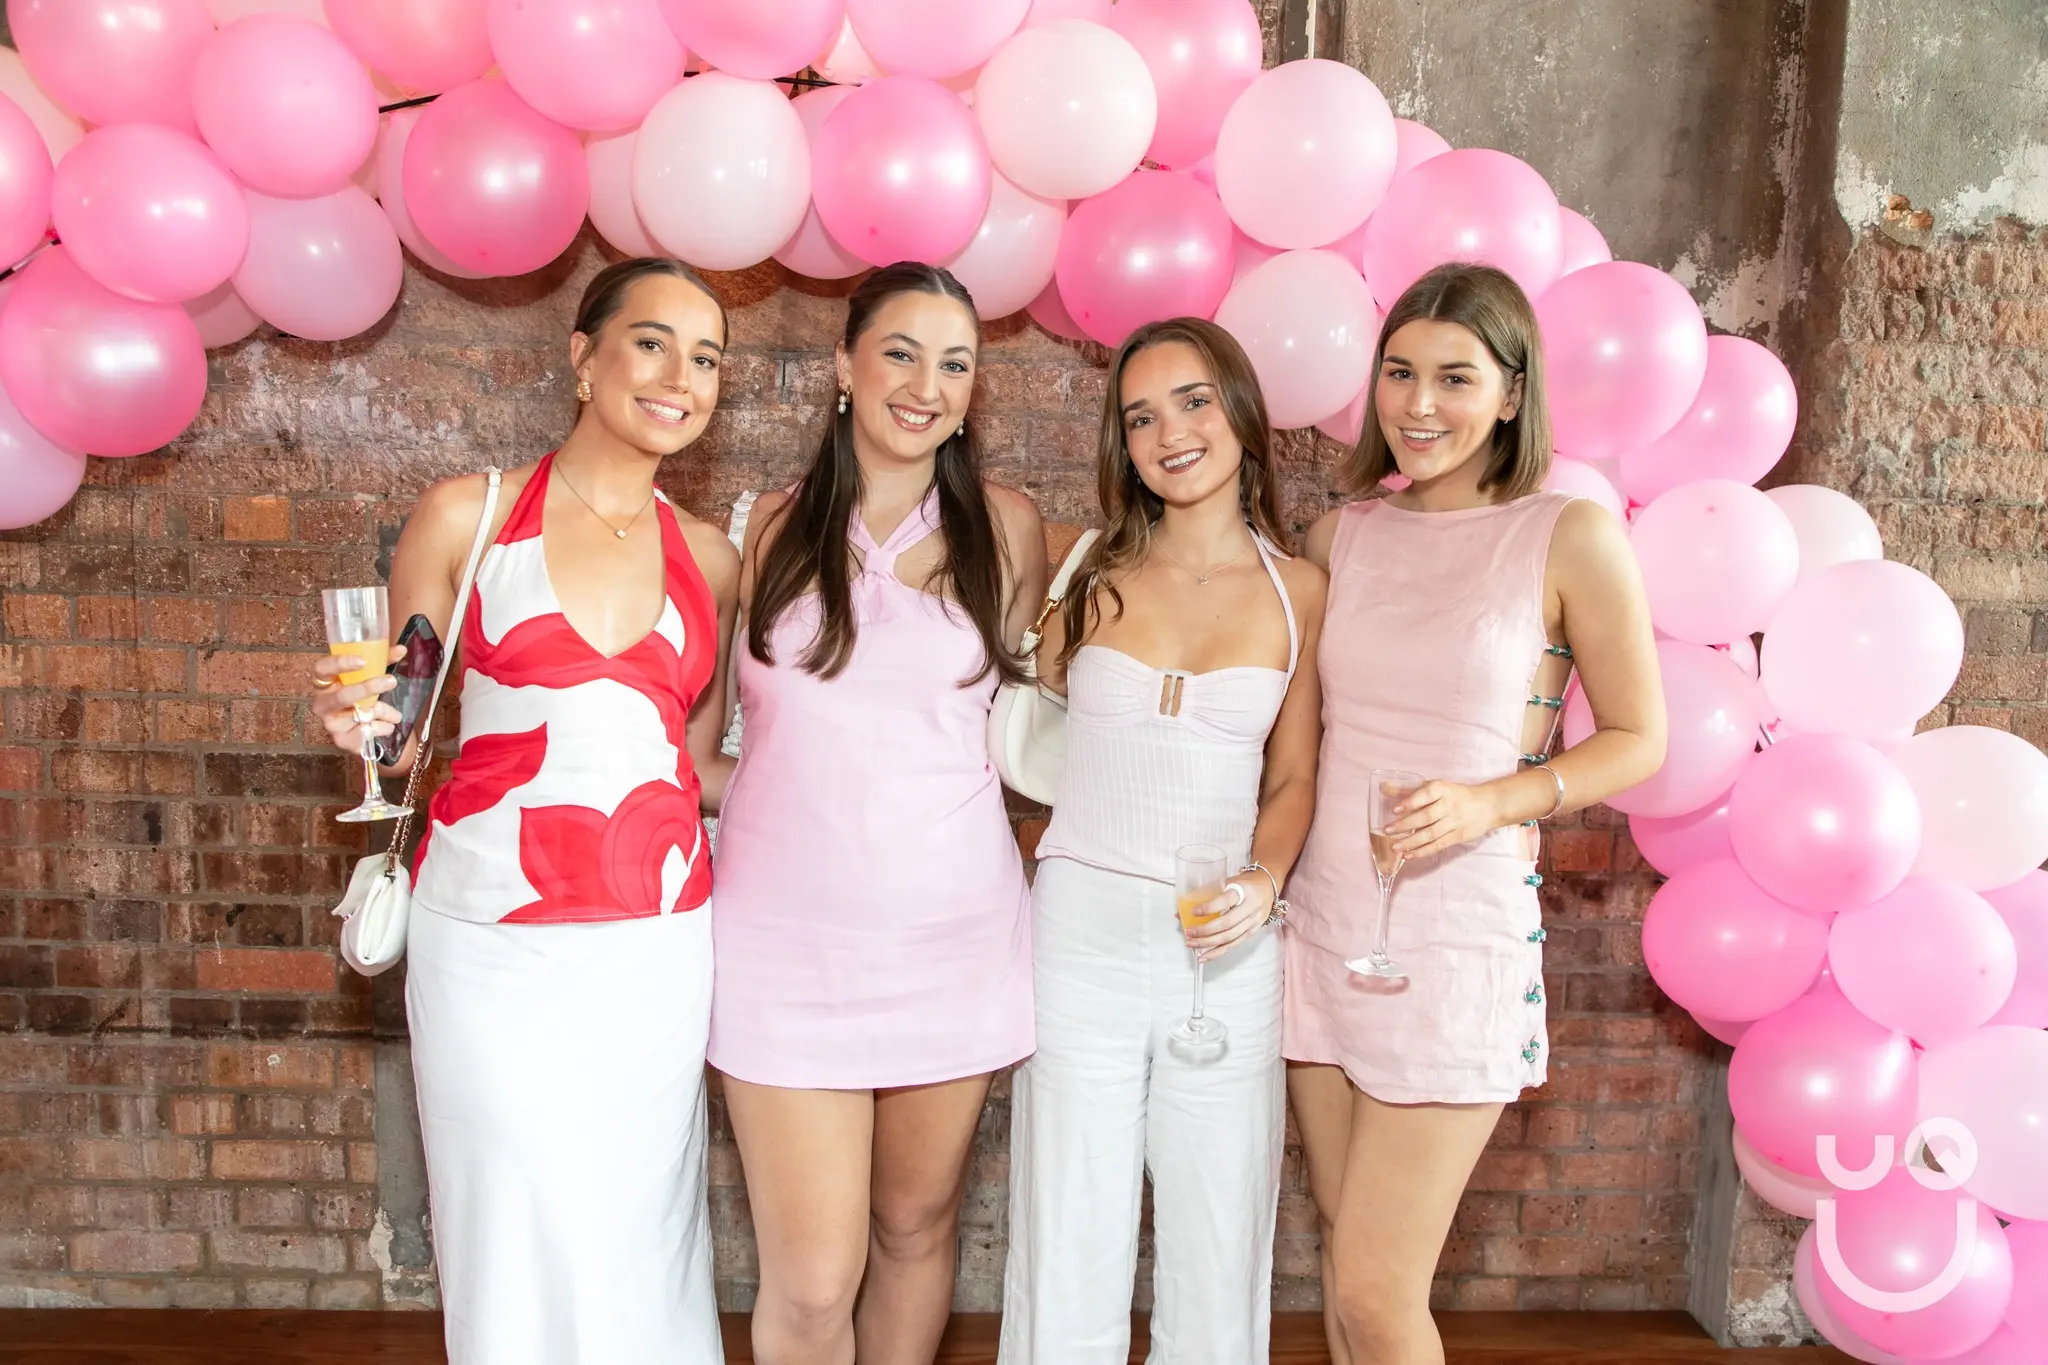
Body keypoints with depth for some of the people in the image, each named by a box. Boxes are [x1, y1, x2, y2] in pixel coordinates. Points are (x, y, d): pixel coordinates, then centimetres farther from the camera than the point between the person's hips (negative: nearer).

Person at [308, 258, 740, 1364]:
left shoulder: (710, 559, 8)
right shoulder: (467, 517, 0)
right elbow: (409, 736, 7)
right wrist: (364, 724, -13)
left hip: (656, 946, 3)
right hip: (493, 943, -2)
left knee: (642, 1244, 11)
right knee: (519, 1242, 5)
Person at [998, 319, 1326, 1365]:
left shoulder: (1298, 592, 3)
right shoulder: (1094, 577, 3)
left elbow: (1292, 778, 5)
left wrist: (1262, 884, -8)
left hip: (1226, 951, 1)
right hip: (1082, 930, 0)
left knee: (1218, 1258, 11)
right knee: (1068, 1252, 9)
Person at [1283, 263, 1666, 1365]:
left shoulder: (1570, 538, -6)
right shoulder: (1343, 535, 6)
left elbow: (1638, 738, 0)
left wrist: (1491, 801, -16)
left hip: (1459, 937, -4)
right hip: (1322, 929, 5)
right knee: (1344, 1254, 15)